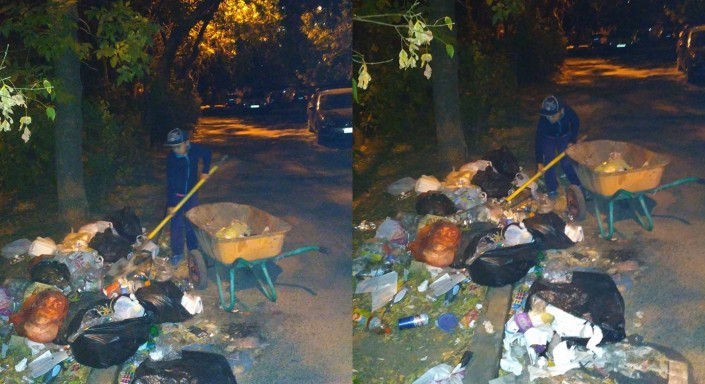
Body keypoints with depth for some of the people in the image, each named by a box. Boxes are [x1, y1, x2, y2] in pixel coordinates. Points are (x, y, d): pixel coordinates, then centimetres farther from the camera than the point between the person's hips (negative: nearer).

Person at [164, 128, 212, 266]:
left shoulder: (195, 149, -17)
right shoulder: (171, 157, -23)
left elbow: (207, 153, 8)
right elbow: (170, 182, -22)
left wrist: (205, 171, 0)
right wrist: (170, 204, -24)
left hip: (191, 193, 2)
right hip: (176, 195, -2)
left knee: (192, 223, 10)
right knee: (177, 224, 2)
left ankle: (193, 249, 24)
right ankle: (177, 253, 13)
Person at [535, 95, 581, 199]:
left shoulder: (569, 112, -35)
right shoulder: (543, 120, -37)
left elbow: (576, 124, -12)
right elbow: (539, 139, -31)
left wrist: (572, 141, -15)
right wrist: (539, 161, -33)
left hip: (564, 137, 1)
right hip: (548, 139, -1)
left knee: (566, 162, -4)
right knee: (549, 163, -8)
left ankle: (577, 185, 16)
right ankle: (552, 189, 7)